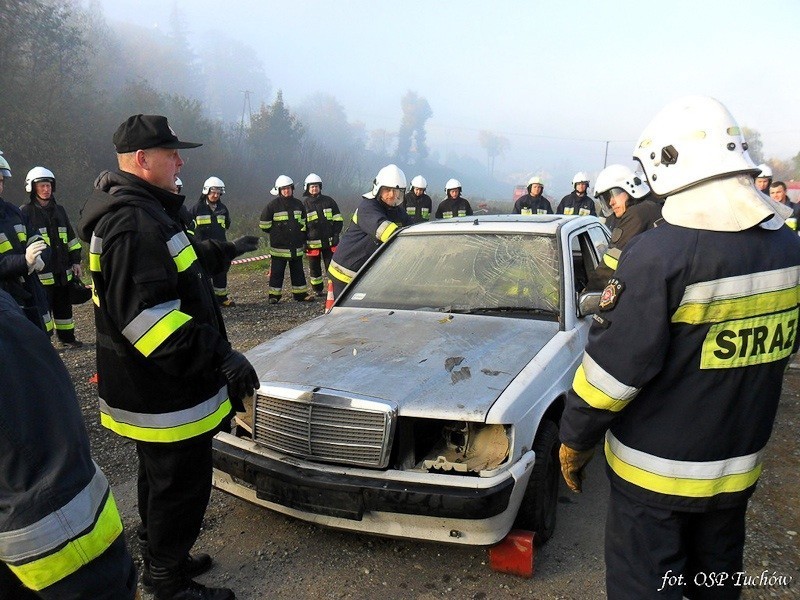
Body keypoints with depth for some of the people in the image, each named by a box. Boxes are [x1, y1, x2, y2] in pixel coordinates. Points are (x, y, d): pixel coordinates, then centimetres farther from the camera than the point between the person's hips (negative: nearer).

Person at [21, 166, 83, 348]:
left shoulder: (59, 210, 15)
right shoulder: (25, 212, -5)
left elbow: (71, 238, 18)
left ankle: (66, 338, 26)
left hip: (63, 270, 6)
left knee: (64, 306, 15)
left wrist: (75, 261, 14)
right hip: (41, 272, -6)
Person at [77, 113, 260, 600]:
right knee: (181, 487, 4)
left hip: (151, 391, 11)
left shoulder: (143, 212, 12)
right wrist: (220, 358, -31)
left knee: (162, 480, 24)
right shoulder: (134, 222, -23)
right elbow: (145, 314, -31)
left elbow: (178, 263, 30)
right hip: (164, 396, -11)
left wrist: (225, 250, 40)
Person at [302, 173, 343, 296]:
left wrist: (335, 235, -1)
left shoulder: (328, 201, 7)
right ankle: (318, 290, 20)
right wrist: (303, 241, -1)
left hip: (329, 241, 0)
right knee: (314, 267, 8)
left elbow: (338, 220, 10)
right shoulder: (304, 204, 4)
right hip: (312, 243, 0)